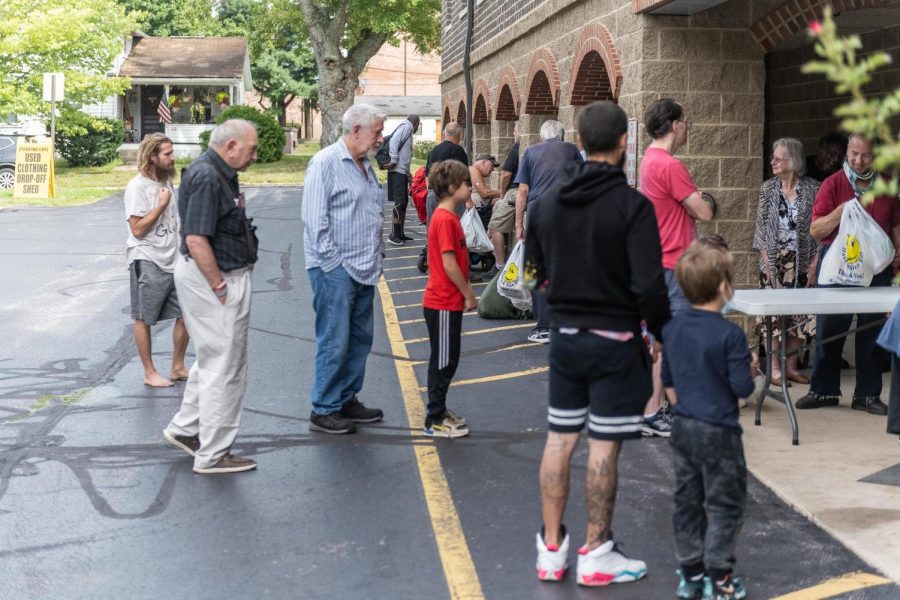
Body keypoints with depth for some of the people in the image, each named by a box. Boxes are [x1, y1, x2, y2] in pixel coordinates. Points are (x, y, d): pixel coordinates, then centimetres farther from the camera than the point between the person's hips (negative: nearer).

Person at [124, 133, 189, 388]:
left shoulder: (167, 182, 12)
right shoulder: (137, 186, -12)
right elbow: (137, 229, -16)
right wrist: (162, 204, -16)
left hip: (172, 260, 7)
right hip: (147, 262, -7)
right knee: (144, 319, 4)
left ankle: (177, 367, 19)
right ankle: (149, 373, 14)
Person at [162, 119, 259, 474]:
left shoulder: (220, 173, 12)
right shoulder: (207, 177, -21)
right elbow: (196, 239, -26)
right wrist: (220, 287, -21)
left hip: (220, 275, 11)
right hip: (214, 278, -11)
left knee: (213, 358, 23)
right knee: (224, 368, -1)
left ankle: (185, 428, 34)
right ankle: (213, 455, 9)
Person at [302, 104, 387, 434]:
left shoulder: (365, 165, 15)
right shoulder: (325, 163, -11)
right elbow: (315, 219, -15)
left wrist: (375, 257, 15)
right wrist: (335, 262, -16)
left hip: (364, 270, 9)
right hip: (335, 270, -9)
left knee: (360, 338, 13)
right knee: (334, 342, -4)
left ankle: (347, 400, 25)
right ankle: (324, 410, 6)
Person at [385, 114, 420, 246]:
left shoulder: (408, 131, 22)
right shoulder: (406, 127, -6)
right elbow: (394, 141, -21)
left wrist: (408, 174, 14)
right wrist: (393, 162, -23)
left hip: (403, 172, 10)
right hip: (398, 171, -10)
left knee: (404, 203, 13)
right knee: (399, 202, -13)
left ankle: (400, 233, 18)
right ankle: (393, 235, -15)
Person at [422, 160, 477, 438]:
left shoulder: (448, 217, 11)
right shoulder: (445, 220, -20)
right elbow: (449, 265, -22)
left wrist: (466, 289, 14)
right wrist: (469, 295, -14)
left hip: (448, 302, 10)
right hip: (444, 304, -10)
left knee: (446, 360, 17)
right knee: (444, 361, -1)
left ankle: (439, 410, 28)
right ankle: (435, 421, 7)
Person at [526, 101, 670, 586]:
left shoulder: (548, 203, 2)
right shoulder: (632, 205, -15)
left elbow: (534, 272, 11)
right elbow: (649, 285, -19)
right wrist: (663, 336, -5)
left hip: (564, 336, 5)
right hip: (615, 340, -5)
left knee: (559, 440, 11)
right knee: (603, 447, 2)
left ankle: (551, 549, 18)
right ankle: (596, 555, 11)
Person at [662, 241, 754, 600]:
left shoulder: (673, 328, 2)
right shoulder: (730, 335, -18)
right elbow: (742, 388, -17)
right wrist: (750, 369, 3)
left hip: (683, 428, 6)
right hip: (718, 433, -6)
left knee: (687, 502, 13)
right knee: (724, 505, 5)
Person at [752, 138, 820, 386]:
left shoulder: (813, 189, -2)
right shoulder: (767, 189, 3)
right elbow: (761, 228, 3)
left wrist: (814, 263, -7)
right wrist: (767, 262, -5)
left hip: (802, 262, 0)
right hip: (774, 262, 0)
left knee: (801, 315, 2)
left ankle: (791, 365, 14)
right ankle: (774, 367, 6)